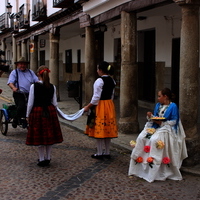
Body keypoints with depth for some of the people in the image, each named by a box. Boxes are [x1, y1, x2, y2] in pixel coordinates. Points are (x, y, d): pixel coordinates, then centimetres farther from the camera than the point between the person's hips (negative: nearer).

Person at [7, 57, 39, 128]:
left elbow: (36, 80, 10)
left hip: (30, 94, 4)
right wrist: (13, 88, -28)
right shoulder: (14, 72, 9)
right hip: (19, 94, -4)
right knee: (21, 106, -25)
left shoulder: (30, 72, 21)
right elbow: (10, 82, -5)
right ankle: (16, 120, -4)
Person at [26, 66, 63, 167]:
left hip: (37, 112, -3)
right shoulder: (52, 87, -1)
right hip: (50, 112, 3)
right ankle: (48, 158, 22)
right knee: (49, 135, 13)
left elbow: (30, 103, -8)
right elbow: (55, 103, 3)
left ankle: (42, 159, 12)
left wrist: (28, 115, 3)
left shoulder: (34, 86, -10)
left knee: (39, 135, 6)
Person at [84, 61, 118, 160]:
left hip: (100, 106, -8)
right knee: (108, 129, 12)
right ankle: (107, 153, 19)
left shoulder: (99, 81, -16)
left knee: (99, 129, 0)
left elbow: (96, 97, -18)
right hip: (110, 105, 8)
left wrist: (88, 106, -9)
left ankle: (99, 153, 6)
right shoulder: (111, 80, 9)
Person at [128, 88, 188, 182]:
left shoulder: (173, 106, -6)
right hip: (154, 127, 7)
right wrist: (150, 116, -1)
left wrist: (162, 123, -17)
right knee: (141, 138, -17)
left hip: (166, 128, -7)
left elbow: (173, 121, -9)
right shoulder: (158, 105, 16)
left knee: (155, 139, -35)